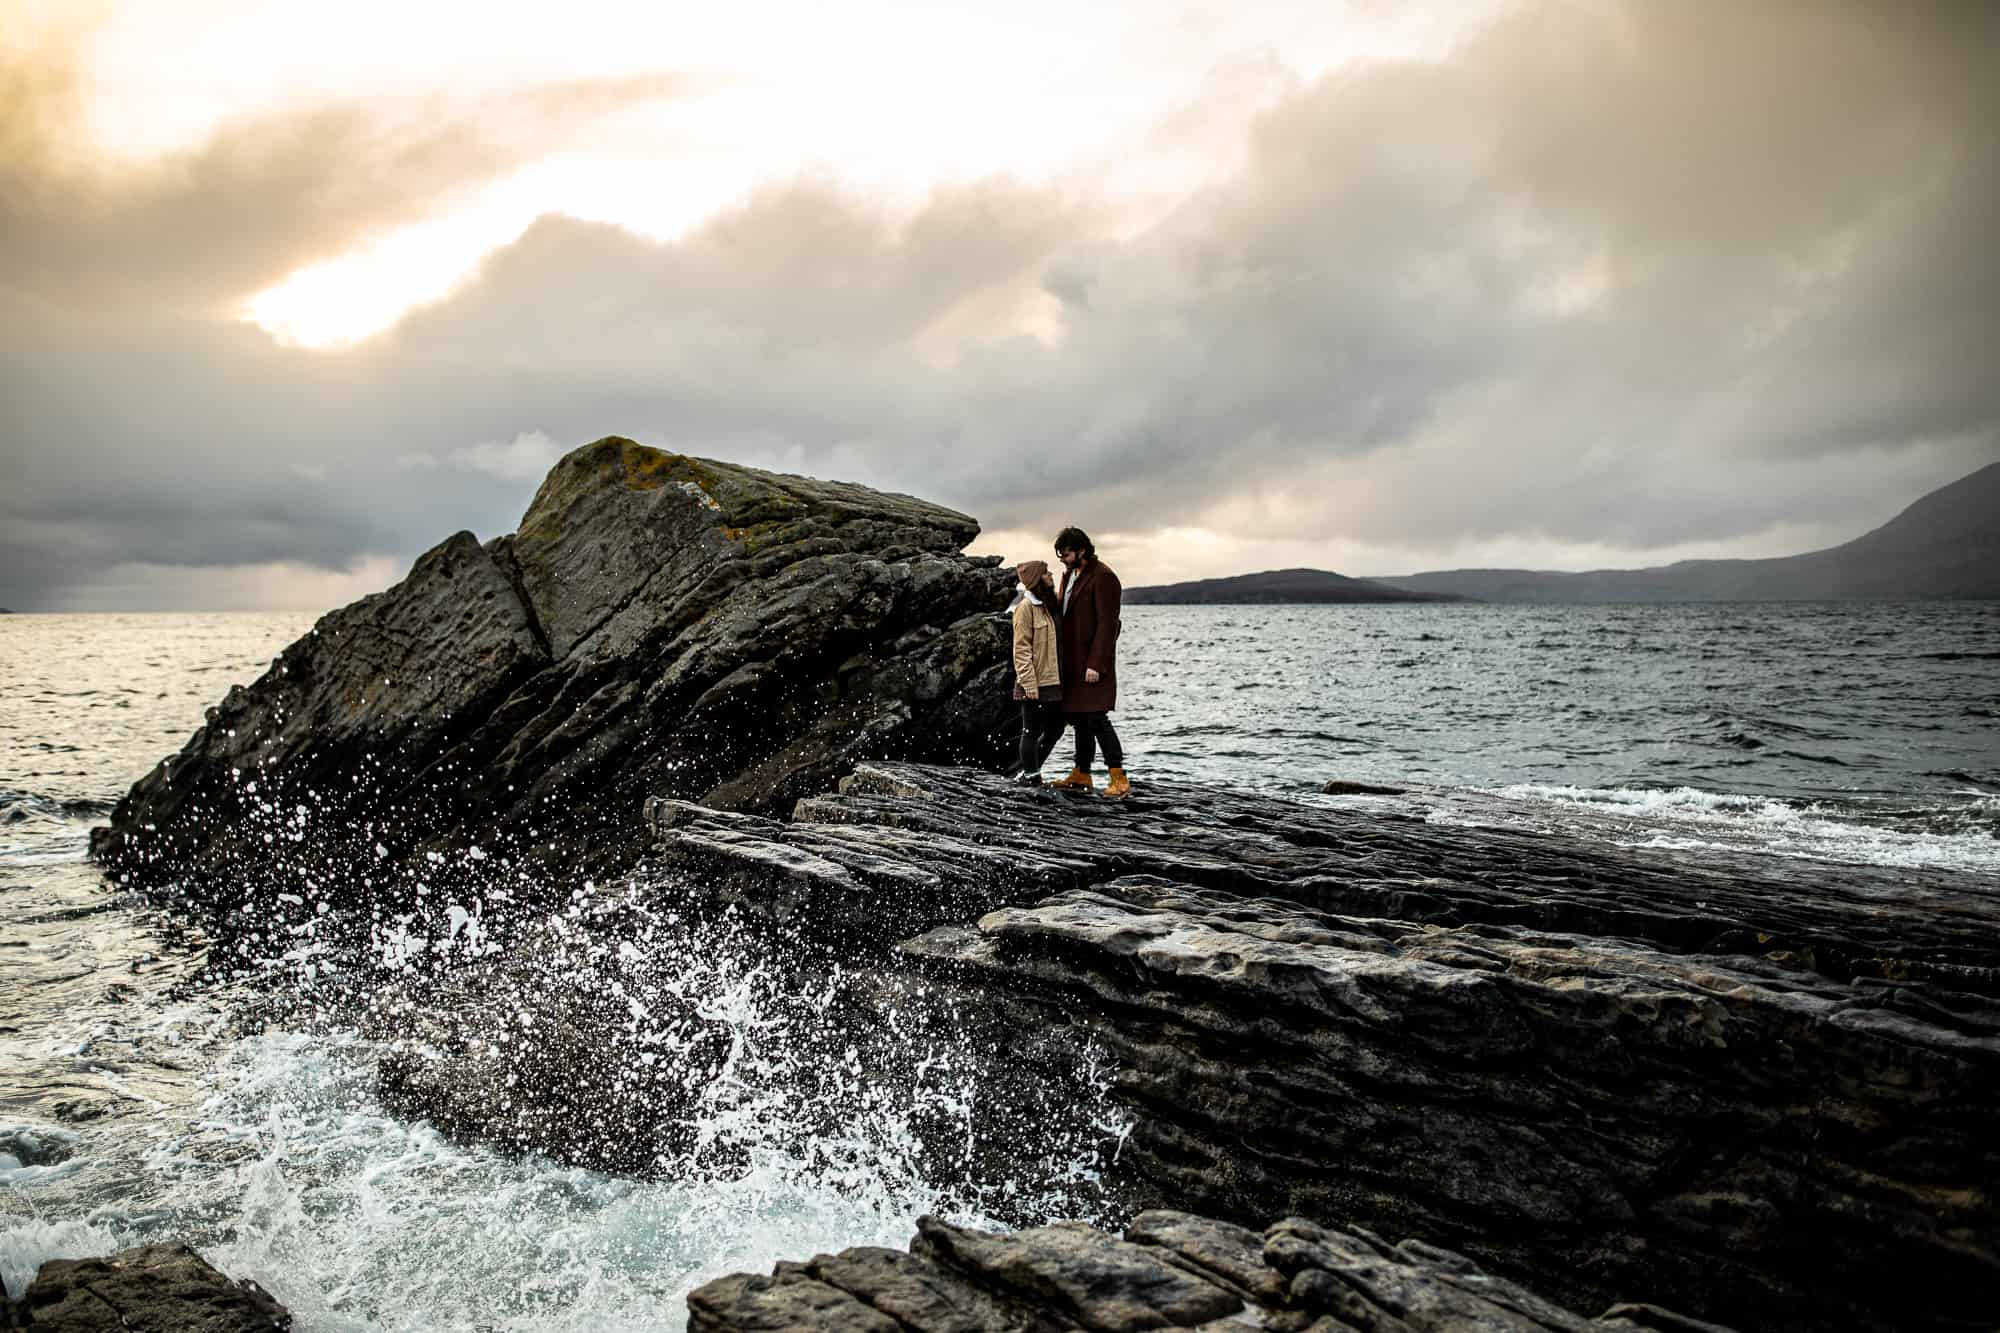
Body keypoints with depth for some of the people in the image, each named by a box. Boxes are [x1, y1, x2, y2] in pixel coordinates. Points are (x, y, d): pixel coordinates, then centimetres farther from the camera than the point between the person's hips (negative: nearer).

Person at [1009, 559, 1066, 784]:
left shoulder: (1050, 604, 15)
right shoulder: (1026, 607, -11)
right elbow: (1021, 648, -14)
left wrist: (1063, 677, 16)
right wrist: (1029, 682, -19)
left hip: (1053, 682, 9)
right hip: (1036, 684, -9)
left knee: (1055, 729, 14)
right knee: (1032, 732, 2)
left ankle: (1030, 772, 27)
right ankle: (1031, 777, 12)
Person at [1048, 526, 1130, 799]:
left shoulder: (1102, 577, -13)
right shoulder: (1069, 575, 16)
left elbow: (1107, 624, -18)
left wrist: (1096, 664, -21)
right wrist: (1059, 658, 14)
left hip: (1092, 663, -9)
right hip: (1072, 663, 9)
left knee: (1096, 718, -12)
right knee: (1079, 719, 13)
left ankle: (1119, 779, -10)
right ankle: (1081, 775, 21)